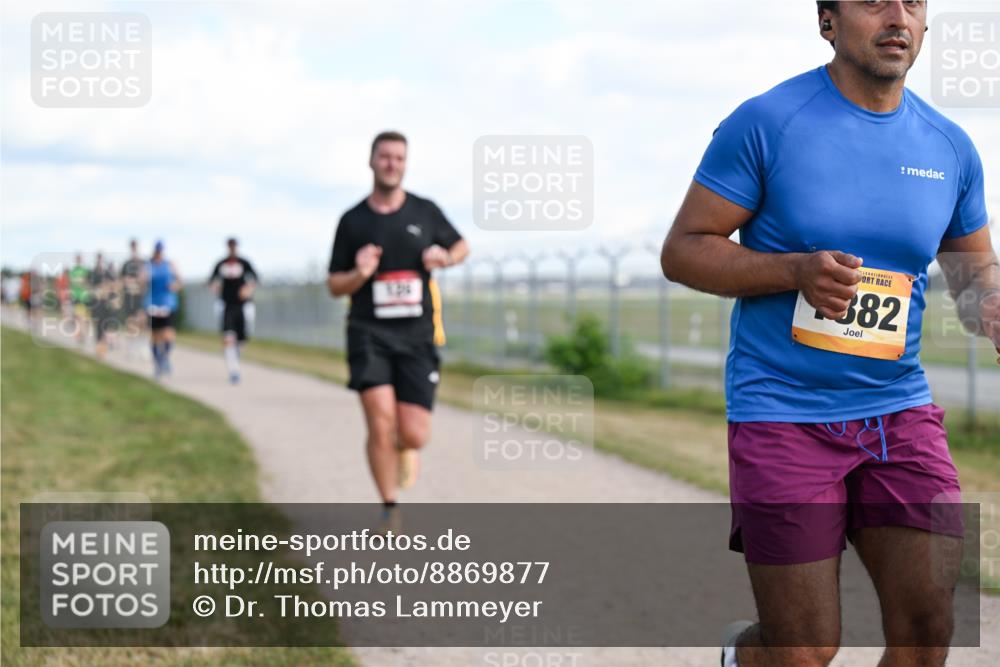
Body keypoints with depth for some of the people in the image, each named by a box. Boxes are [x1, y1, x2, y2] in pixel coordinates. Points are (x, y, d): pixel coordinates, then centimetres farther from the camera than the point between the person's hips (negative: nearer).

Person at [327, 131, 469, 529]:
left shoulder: (426, 212, 6)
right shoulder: (352, 221, 5)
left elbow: (461, 246, 22)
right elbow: (335, 286, 10)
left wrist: (445, 258, -2)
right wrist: (359, 274, -12)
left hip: (417, 335, 1)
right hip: (369, 334, -1)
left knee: (414, 435, -6)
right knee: (381, 424, -16)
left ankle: (404, 448, 35)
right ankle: (389, 512, 4)